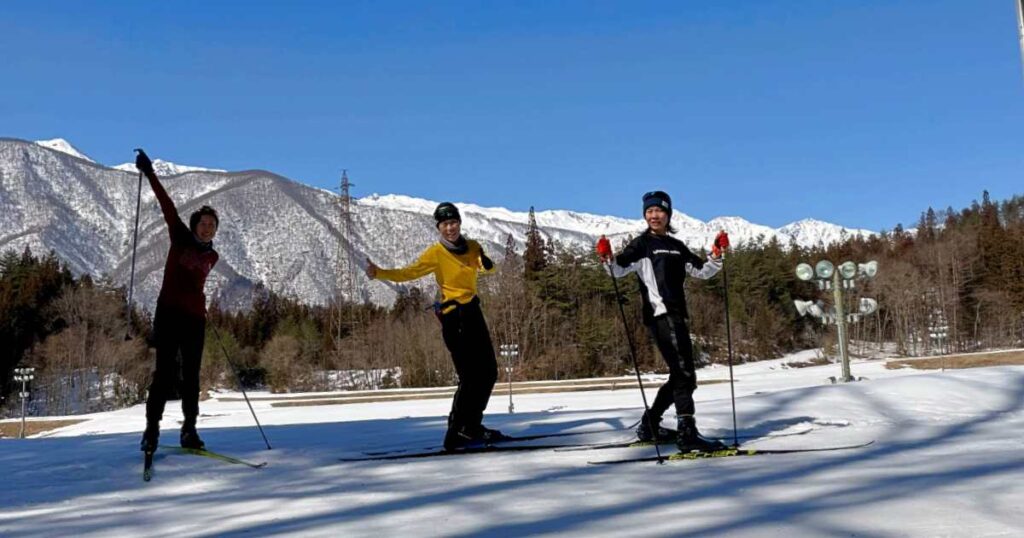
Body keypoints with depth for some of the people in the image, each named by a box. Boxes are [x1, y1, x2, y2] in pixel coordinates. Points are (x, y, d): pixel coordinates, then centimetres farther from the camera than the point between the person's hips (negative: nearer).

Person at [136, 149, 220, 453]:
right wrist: (150, 175, -12)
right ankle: (152, 428, 0)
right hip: (169, 313, -4)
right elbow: (167, 205, -6)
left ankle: (189, 430, 9)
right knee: (165, 372, -9)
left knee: (191, 375, 3)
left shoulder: (212, 256, 11)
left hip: (195, 318, 4)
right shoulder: (180, 239, 2)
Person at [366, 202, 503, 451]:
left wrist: (486, 263, -12)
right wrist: (378, 273, -28)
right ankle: (455, 435, -2)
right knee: (470, 377, -10)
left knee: (488, 373, 12)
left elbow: (487, 268, 12)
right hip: (454, 316, -7)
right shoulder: (436, 253, -8)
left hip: (473, 313, 7)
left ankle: (471, 427, 24)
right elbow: (409, 273, -14)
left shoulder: (472, 247, 8)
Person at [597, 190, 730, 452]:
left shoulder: (677, 247, 21)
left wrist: (717, 255, 3)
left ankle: (649, 426, 24)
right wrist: (607, 258, -31)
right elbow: (619, 269, -10)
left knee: (682, 376, 13)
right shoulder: (642, 244, 2)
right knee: (684, 374, -16)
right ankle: (687, 433, -18)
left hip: (677, 316, 8)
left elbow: (702, 271, 20)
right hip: (661, 315, -8)